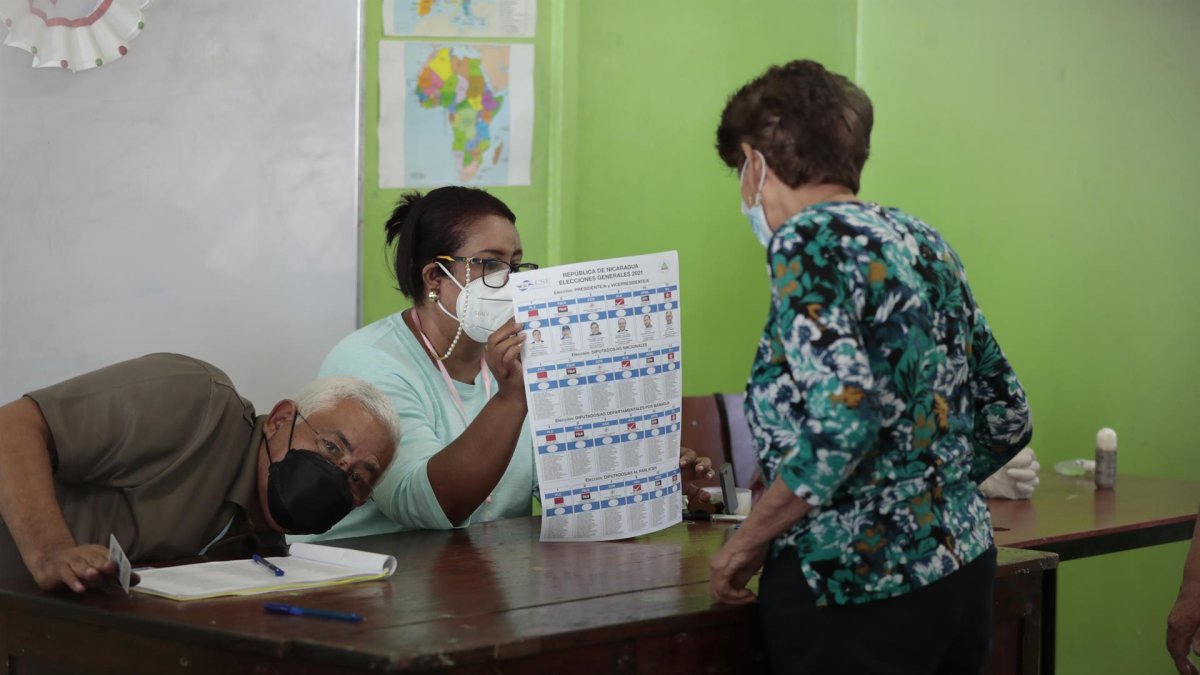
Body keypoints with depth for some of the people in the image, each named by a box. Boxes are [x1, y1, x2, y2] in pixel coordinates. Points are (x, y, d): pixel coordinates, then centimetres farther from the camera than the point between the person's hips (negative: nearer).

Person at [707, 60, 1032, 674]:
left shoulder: (808, 241, -12)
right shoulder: (922, 242, 12)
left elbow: (845, 420, -24)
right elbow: (1007, 420, 15)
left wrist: (744, 545, -13)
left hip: (856, 586, -8)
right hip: (963, 570, 8)